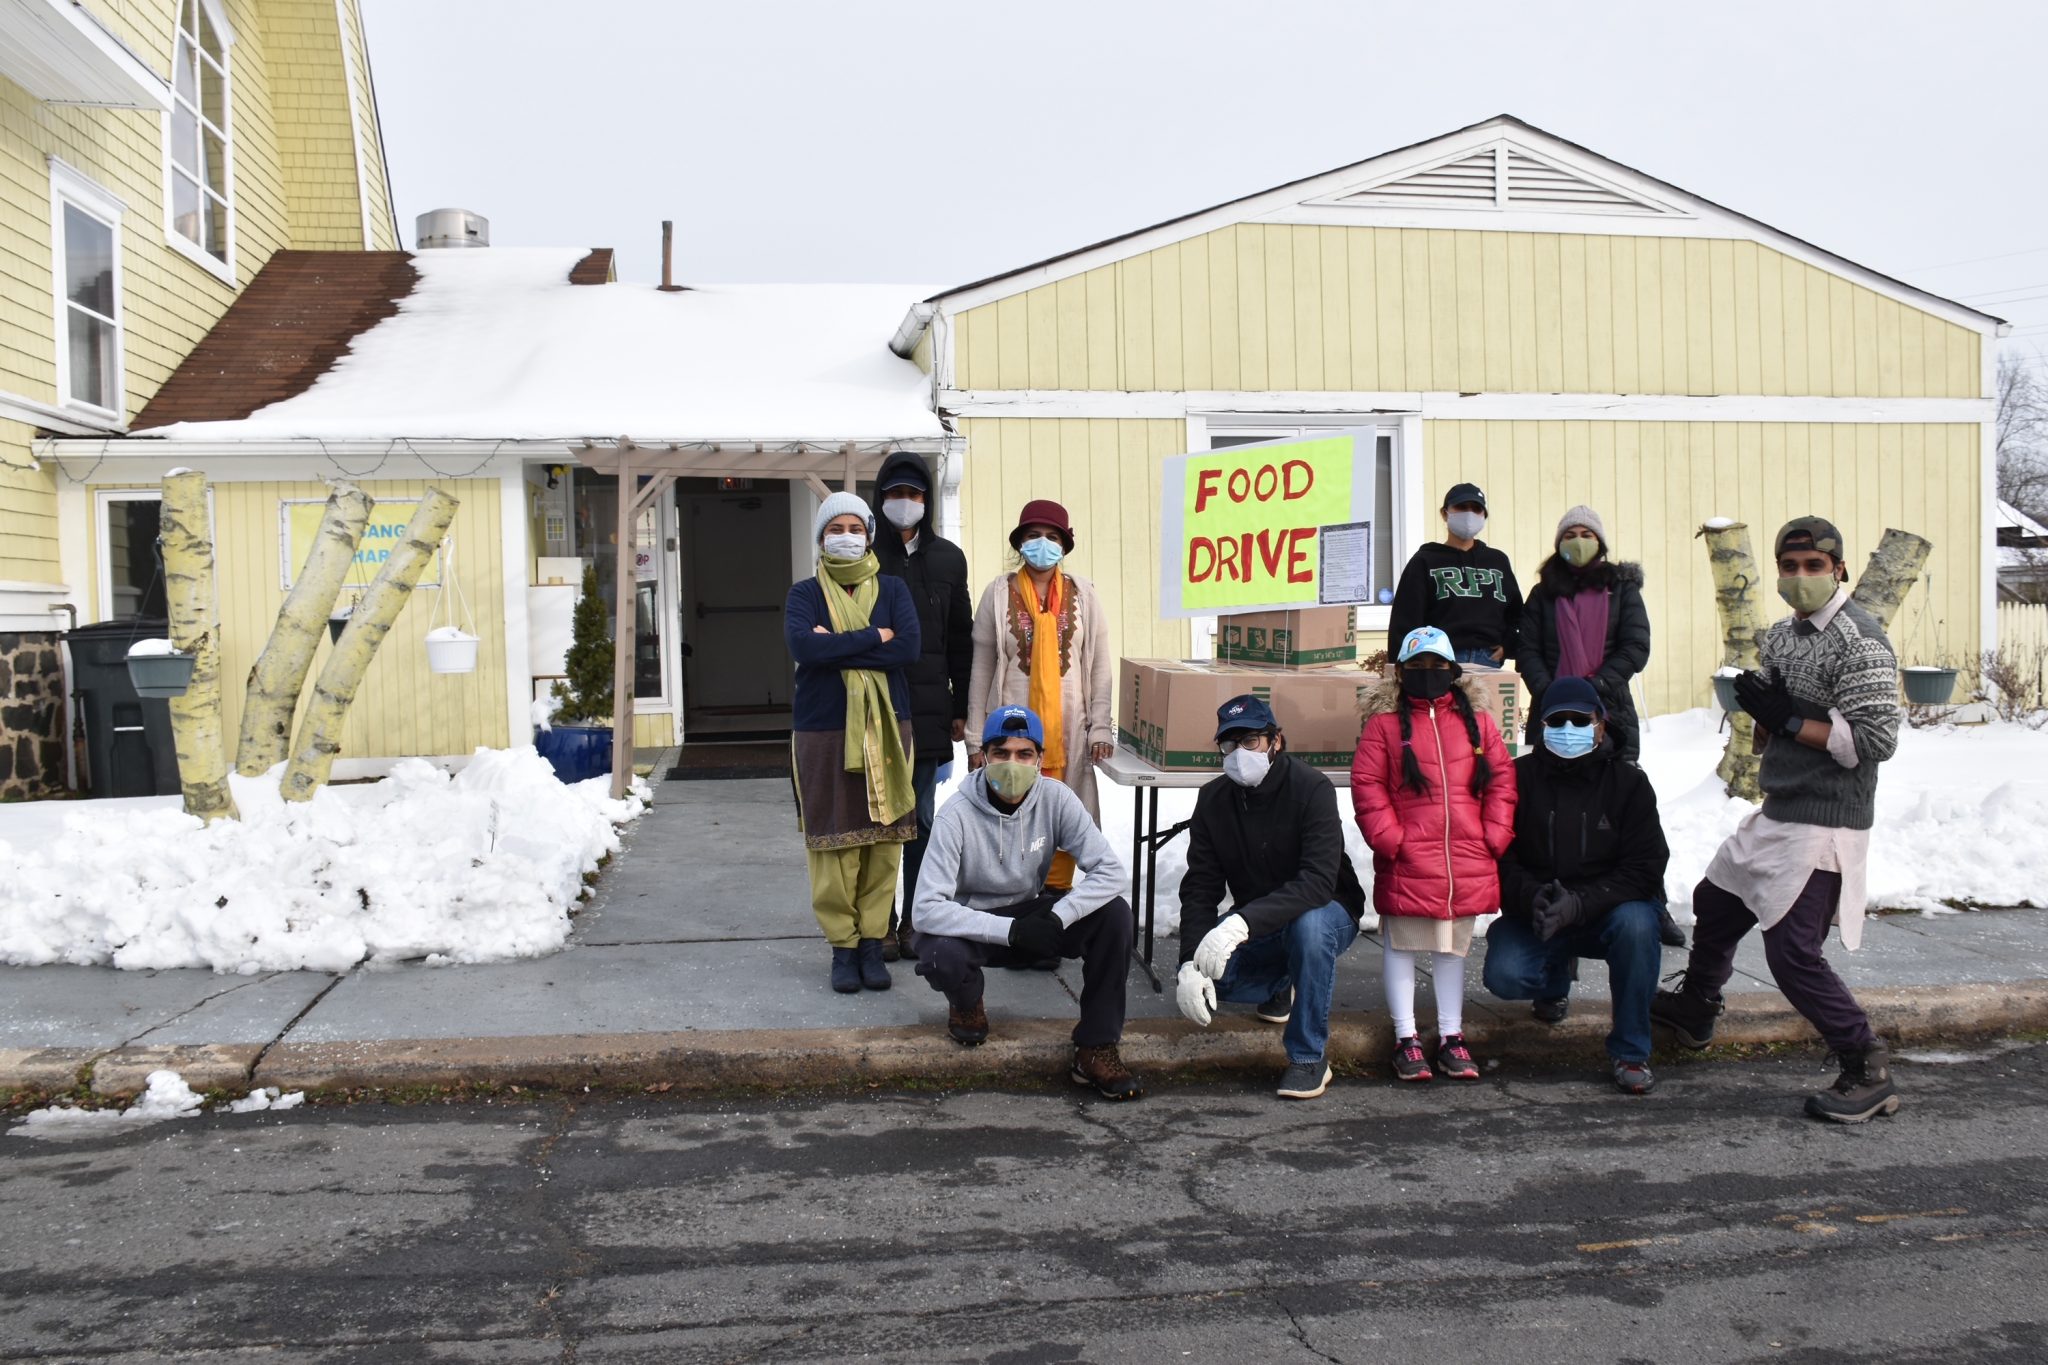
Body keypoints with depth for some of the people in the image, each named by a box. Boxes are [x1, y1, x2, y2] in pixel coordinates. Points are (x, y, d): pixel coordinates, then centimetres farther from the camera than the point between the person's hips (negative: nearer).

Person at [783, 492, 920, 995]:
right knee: (834, 841, -1)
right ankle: (842, 946, 10)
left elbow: (909, 647, -9)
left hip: (885, 726, 1)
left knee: (884, 839, 1)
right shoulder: (804, 593, 5)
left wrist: (836, 646, -13)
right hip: (823, 730, -1)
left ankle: (872, 942, 12)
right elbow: (802, 646, -15)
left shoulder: (892, 589, 8)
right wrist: (874, 637, -13)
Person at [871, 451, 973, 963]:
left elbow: (961, 639, 10)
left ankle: (916, 921, 16)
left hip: (928, 711, 2)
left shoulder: (947, 558, 9)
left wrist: (960, 708, 7)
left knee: (921, 820, 7)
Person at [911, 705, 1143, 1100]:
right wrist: (1009, 930, -37)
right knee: (942, 958, -37)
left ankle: (1096, 1048, -10)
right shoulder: (956, 815, -23)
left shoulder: (1056, 799, -15)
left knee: (1115, 914, -22)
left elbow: (1111, 872, -17)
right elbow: (927, 909, -29)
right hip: (973, 923, -3)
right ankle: (967, 1004, 3)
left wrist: (1057, 917, -33)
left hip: (1032, 913, 3)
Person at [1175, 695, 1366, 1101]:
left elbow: (1318, 882, -36)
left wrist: (1243, 922, -49)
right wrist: (1190, 963, -26)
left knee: (1308, 923, -40)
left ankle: (1309, 1059, -21)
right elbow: (1200, 889, -10)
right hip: (1252, 923, 5)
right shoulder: (1213, 800, -8)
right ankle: (1281, 984, 15)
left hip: (1328, 912, -5)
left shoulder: (1311, 789, -23)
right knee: (1196, 977, -21)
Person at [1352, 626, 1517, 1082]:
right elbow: (1367, 784, -4)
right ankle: (1405, 1038, 14)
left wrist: (1495, 838, 0)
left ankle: (1451, 1036, 23)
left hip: (1466, 863, 3)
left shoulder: (1477, 723, 9)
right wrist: (1389, 838, -12)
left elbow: (1501, 781, 9)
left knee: (1455, 946, 13)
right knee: (1401, 946, 4)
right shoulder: (1384, 724, 0)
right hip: (1406, 862, -3)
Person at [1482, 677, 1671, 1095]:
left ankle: (1630, 1051, -14)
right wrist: (1530, 896, -27)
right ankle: (1557, 973, 18)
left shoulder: (1628, 782, -4)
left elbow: (1644, 869, -12)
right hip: (1535, 916, 1)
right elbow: (1498, 857, -6)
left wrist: (1579, 903, -27)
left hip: (1607, 910, -1)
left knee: (1636, 923, -34)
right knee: (1504, 976, -25)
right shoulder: (1520, 777, -2)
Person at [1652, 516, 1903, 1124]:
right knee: (1714, 903, 23)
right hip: (1777, 815, 10)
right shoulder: (1782, 635, 11)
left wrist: (1789, 721, -20)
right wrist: (1761, 712, -4)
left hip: (1825, 823, -9)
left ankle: (1870, 1075, 3)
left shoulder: (1860, 640, -16)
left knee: (1794, 956, -11)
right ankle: (1694, 1010, 46)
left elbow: (1876, 739, -22)